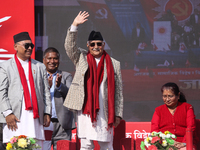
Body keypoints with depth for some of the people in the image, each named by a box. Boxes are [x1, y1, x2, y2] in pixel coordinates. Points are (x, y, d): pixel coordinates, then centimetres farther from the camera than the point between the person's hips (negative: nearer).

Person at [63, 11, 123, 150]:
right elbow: (69, 46, -3)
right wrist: (74, 26, -14)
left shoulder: (114, 64, 9)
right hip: (85, 111, 0)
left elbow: (118, 91, 7)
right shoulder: (81, 58, 12)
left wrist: (118, 114, 3)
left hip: (105, 112, 0)